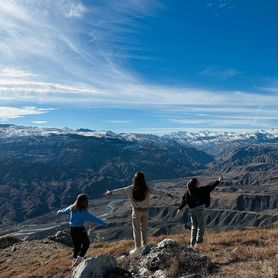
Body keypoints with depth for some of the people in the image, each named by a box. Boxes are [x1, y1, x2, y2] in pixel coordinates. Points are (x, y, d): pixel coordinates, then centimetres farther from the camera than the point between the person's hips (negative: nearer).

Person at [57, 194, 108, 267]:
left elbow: (64, 211, 15)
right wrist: (104, 224, -20)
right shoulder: (83, 212, -23)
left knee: (76, 245, 20)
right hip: (79, 229, -7)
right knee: (86, 243, 13)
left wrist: (59, 212, 38)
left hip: (72, 229, 7)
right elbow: (93, 219, -24)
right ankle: (79, 259, 9)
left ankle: (75, 260, 31)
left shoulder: (72, 208, -4)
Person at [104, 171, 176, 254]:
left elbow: (121, 191, -3)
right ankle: (145, 246, 28)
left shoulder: (131, 189, -15)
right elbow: (158, 192, -5)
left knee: (136, 230, 12)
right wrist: (168, 194, 7)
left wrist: (110, 192, 12)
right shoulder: (147, 189, -12)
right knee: (144, 229, 17)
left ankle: (137, 248, 20)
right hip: (145, 211, 2)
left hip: (136, 211, -2)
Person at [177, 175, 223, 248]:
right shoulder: (199, 190, -13)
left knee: (194, 226, 17)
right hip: (199, 209, -6)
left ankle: (192, 243, 22)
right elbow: (209, 187, -10)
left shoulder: (187, 192, 3)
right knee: (201, 226, 5)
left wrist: (179, 209, 19)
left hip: (192, 210, 6)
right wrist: (218, 181, -6)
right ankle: (198, 242, -1)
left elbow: (183, 201, 8)